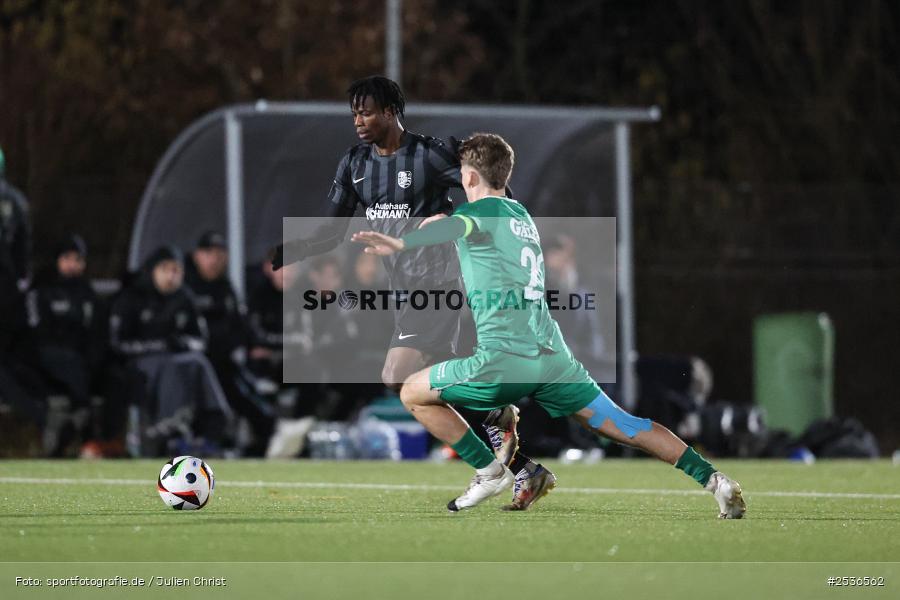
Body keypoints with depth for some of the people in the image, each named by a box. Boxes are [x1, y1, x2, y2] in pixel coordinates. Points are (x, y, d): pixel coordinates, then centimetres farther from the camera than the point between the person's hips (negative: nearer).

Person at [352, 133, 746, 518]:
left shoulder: (483, 210, -2)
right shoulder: (520, 214, 22)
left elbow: (453, 226, -28)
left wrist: (400, 244, -45)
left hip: (505, 357, -7)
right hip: (553, 357, 7)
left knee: (414, 393, 10)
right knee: (621, 425, 10)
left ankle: (489, 472, 5)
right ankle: (714, 481, 0)